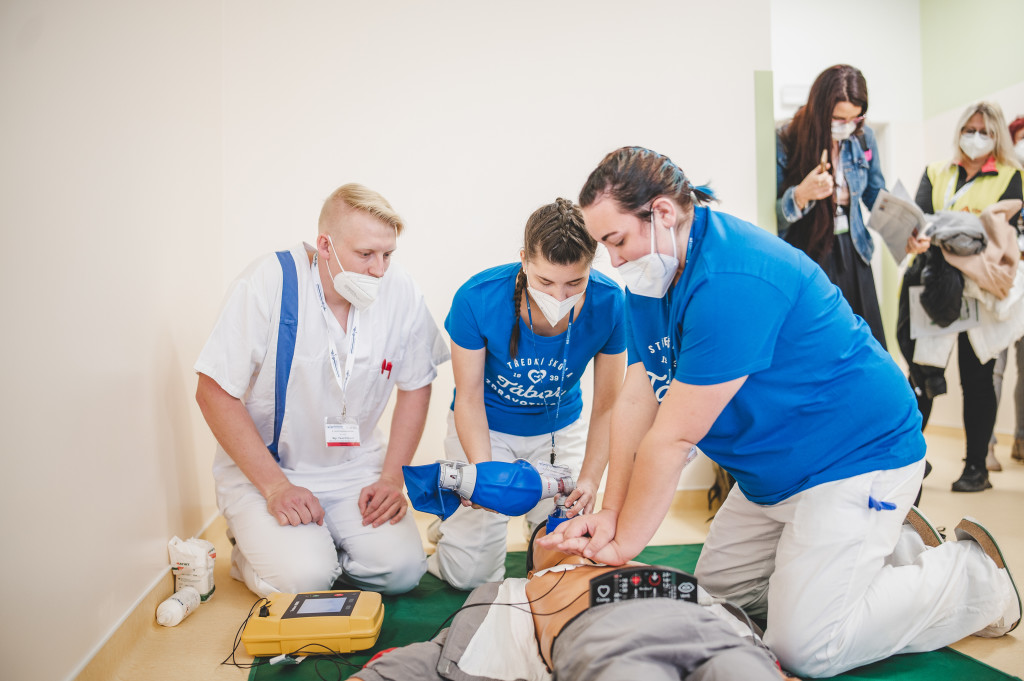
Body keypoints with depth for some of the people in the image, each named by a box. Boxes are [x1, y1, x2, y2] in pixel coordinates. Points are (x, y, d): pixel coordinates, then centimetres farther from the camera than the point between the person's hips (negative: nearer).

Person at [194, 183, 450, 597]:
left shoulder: (400, 292, -9)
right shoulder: (266, 284, -18)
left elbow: (415, 387, 3)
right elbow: (215, 393, -14)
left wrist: (391, 477, -6)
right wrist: (276, 486, -19)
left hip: (355, 466, 3)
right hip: (261, 467, -3)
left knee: (402, 569, -13)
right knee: (303, 578, -22)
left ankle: (321, 543, 16)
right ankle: (254, 542, 12)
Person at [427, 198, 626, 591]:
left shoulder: (608, 303, -23)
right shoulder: (477, 299, -28)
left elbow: (608, 405, -12)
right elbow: (469, 398, -17)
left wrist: (589, 479, -23)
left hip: (561, 428, 2)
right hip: (486, 427, -2)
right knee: (471, 573, -6)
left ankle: (541, 518, 27)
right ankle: (453, 518, 27)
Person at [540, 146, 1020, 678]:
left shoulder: (731, 282, -31)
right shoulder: (652, 276, 0)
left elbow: (673, 438, -27)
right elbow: (636, 400, -3)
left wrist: (622, 545, -17)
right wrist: (609, 514, -8)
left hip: (857, 454, -9)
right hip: (772, 471, 9)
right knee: (714, 593, 14)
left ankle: (973, 576, 12)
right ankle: (888, 545, 24)